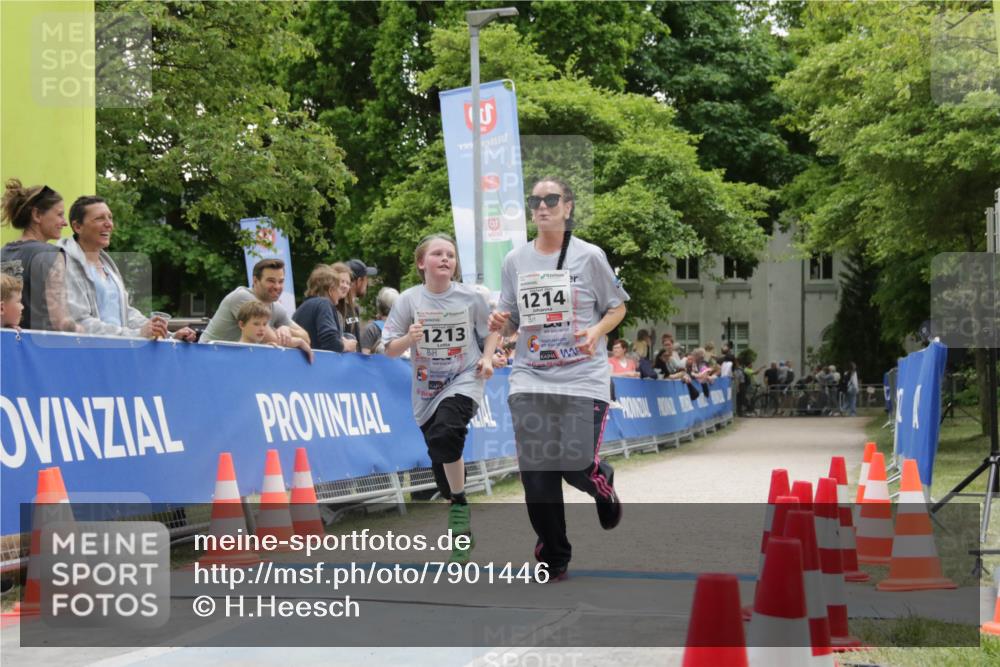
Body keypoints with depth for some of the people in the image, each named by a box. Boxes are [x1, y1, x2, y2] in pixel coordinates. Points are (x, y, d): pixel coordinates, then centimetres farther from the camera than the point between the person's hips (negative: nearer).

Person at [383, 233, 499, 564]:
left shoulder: (469, 297, -5)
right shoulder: (409, 300, -5)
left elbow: (491, 330, 11)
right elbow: (390, 349, -3)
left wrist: (487, 358, -6)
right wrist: (409, 338, -23)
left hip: (463, 381, -3)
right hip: (426, 388, 3)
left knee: (444, 434, -31)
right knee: (441, 461, 10)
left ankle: (460, 506, -13)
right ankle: (461, 531, 30)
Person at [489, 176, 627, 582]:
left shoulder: (589, 256, -1)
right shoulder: (515, 260, 8)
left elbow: (617, 307, 7)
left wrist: (596, 332, -13)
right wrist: (500, 324, -8)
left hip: (583, 377, -3)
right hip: (530, 380, 3)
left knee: (577, 465, -10)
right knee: (536, 472, -3)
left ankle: (604, 486, 30)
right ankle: (553, 559, 12)